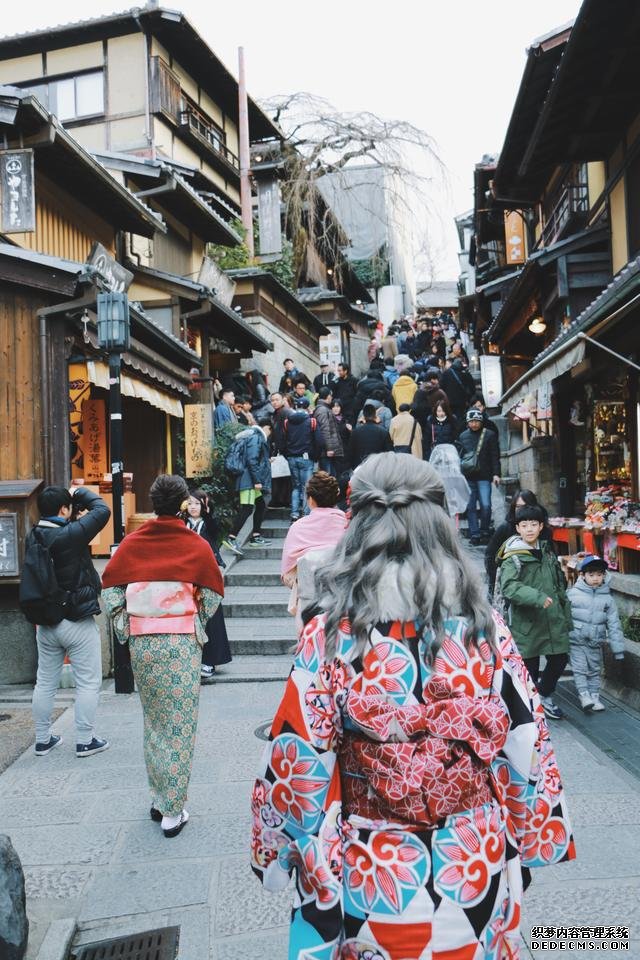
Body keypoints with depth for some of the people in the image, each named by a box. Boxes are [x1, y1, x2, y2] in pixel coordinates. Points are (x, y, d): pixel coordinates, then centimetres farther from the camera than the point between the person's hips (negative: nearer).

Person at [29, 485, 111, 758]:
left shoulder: (34, 537, 1)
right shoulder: (70, 534, -21)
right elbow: (102, 510, -16)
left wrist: (77, 519, 3)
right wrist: (80, 492, -1)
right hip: (78, 622, -7)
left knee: (45, 683, 16)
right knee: (88, 683, 5)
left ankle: (43, 740, 26)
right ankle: (85, 741, 11)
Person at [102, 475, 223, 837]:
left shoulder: (130, 544, 2)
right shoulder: (197, 546, -4)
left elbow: (111, 595, -1)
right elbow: (212, 599, -5)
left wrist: (127, 632, 11)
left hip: (142, 643, 3)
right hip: (183, 643, -3)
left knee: (153, 722, 19)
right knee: (180, 726, 6)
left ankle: (158, 799, 28)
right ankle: (173, 811, 12)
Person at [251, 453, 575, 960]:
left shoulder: (330, 636, -19)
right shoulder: (486, 629, -12)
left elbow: (297, 763, -14)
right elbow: (528, 750, -5)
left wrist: (278, 853, 2)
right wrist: (530, 845, 10)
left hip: (370, 879, -1)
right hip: (479, 870, 2)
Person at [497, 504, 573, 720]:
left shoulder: (547, 552, 11)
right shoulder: (512, 558, -11)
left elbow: (560, 586, 19)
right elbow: (508, 587, -26)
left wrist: (566, 616, 18)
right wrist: (538, 598, -34)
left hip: (553, 621, 6)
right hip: (526, 622, -6)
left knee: (560, 659, 10)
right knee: (530, 667, 4)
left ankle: (544, 694, 36)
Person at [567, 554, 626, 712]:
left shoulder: (607, 598, -2)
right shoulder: (572, 593, -7)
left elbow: (614, 624, 1)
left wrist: (618, 648, 0)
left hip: (596, 643, 2)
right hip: (576, 641, -2)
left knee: (594, 670, 13)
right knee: (580, 669, -7)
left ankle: (594, 696, 24)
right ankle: (584, 695, -3)